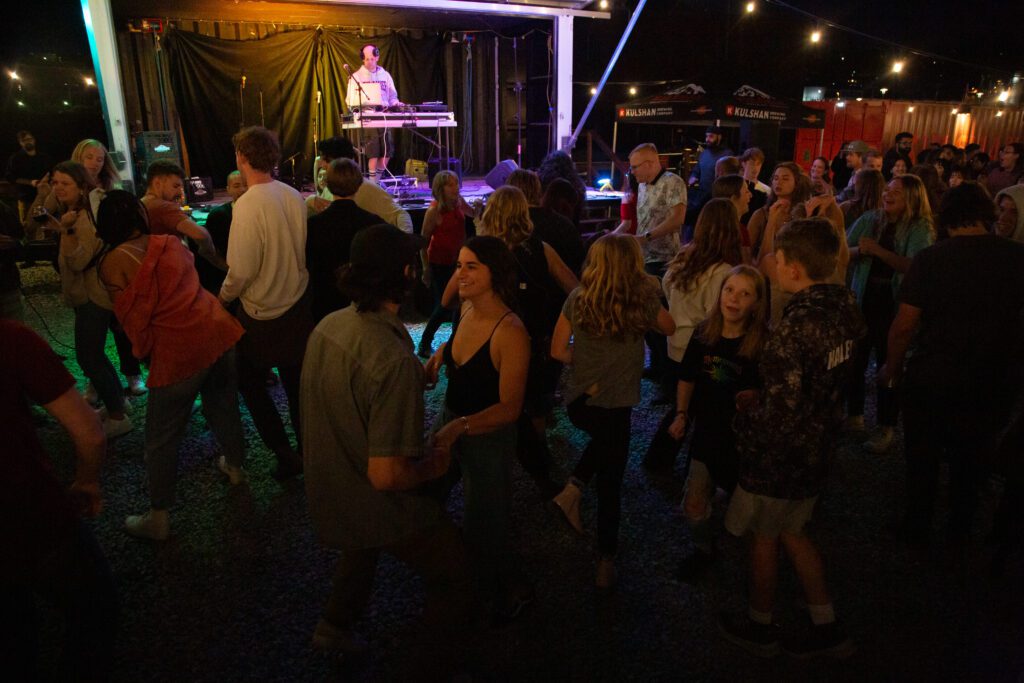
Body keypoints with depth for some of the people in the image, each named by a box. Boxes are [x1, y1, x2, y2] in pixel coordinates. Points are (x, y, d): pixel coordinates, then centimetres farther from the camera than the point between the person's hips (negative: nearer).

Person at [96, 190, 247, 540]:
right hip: (219, 330, 6)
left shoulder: (112, 261, -3)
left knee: (161, 438, 9)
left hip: (177, 350, -5)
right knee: (223, 406, 26)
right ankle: (235, 466, 48)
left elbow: (132, 316, -4)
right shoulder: (170, 242, 10)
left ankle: (158, 517, 21)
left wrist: (142, 350, 8)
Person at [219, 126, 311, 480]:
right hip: (297, 304, 6)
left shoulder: (248, 204, -22)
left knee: (251, 384, 15)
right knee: (296, 384, 17)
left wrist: (223, 296, -3)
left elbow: (242, 270, -21)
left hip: (261, 313, -5)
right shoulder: (294, 196, -4)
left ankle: (286, 455, 15)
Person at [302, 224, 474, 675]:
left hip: (327, 493, 8)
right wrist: (433, 464, -13)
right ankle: (437, 666, 29)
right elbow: (386, 476, -33)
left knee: (367, 541, 38)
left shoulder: (327, 326, -10)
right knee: (455, 579, 14)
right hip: (378, 505, -8)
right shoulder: (394, 361, -35)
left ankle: (336, 624, 50)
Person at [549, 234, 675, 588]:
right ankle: (606, 562, 25)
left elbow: (559, 350, -2)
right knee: (610, 483, 14)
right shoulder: (642, 299, -11)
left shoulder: (578, 298, -6)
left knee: (605, 439, 35)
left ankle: (573, 489, 17)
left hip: (578, 401, 3)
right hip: (614, 405, -3)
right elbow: (668, 327, 9)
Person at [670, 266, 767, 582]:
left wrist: (756, 396, -29)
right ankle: (704, 550, 40)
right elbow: (687, 378, 7)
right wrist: (681, 414, -2)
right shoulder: (704, 334, -6)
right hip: (707, 431, 4)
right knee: (693, 508, 10)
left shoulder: (763, 343, -19)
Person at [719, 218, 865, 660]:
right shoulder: (845, 306, -3)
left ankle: (759, 628, 36)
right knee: (792, 533, 25)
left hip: (780, 453, -8)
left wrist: (742, 425, -10)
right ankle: (827, 628, 35)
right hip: (818, 446, 8)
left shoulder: (795, 328, -30)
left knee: (763, 539, 15)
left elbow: (780, 407, -27)